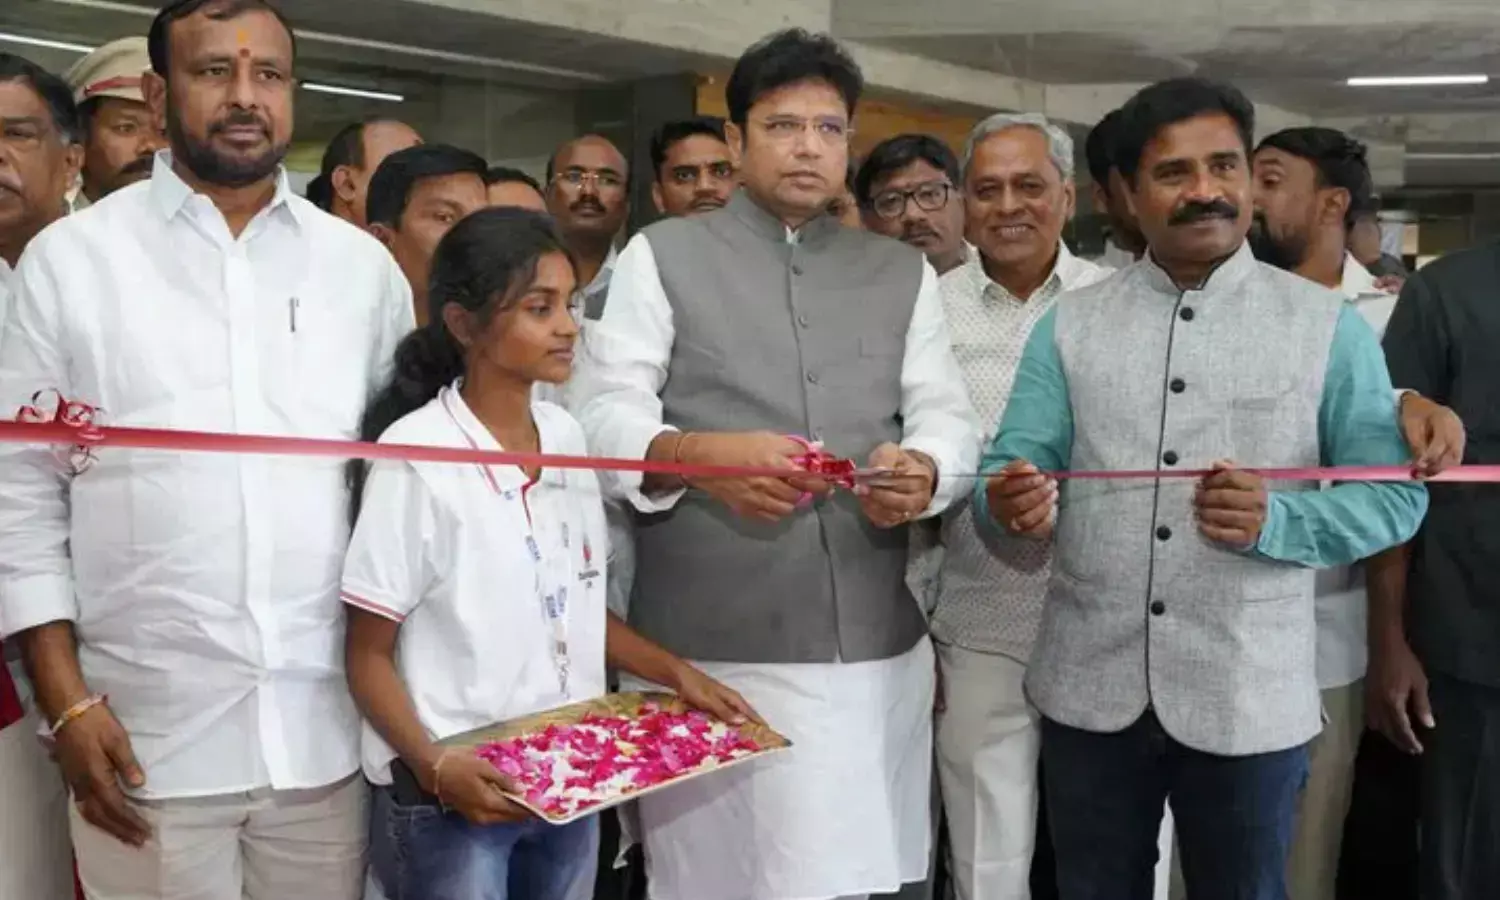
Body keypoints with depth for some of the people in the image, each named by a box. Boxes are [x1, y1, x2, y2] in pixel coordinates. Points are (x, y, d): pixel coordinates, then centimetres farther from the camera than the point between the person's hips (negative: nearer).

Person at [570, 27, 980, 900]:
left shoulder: (903, 271, 18)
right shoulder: (663, 254, 7)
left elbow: (949, 417, 11)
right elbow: (602, 413, -1)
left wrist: (922, 469, -12)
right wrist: (696, 454, -21)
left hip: (875, 645, 3)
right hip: (710, 648, -3)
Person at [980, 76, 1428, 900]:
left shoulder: (1327, 324, -1)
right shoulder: (1069, 324, 5)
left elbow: (1394, 494, -4)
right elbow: (1013, 468, -1)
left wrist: (1277, 521, -21)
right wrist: (1012, 502, -24)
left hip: (1250, 698, -1)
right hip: (1089, 690, 2)